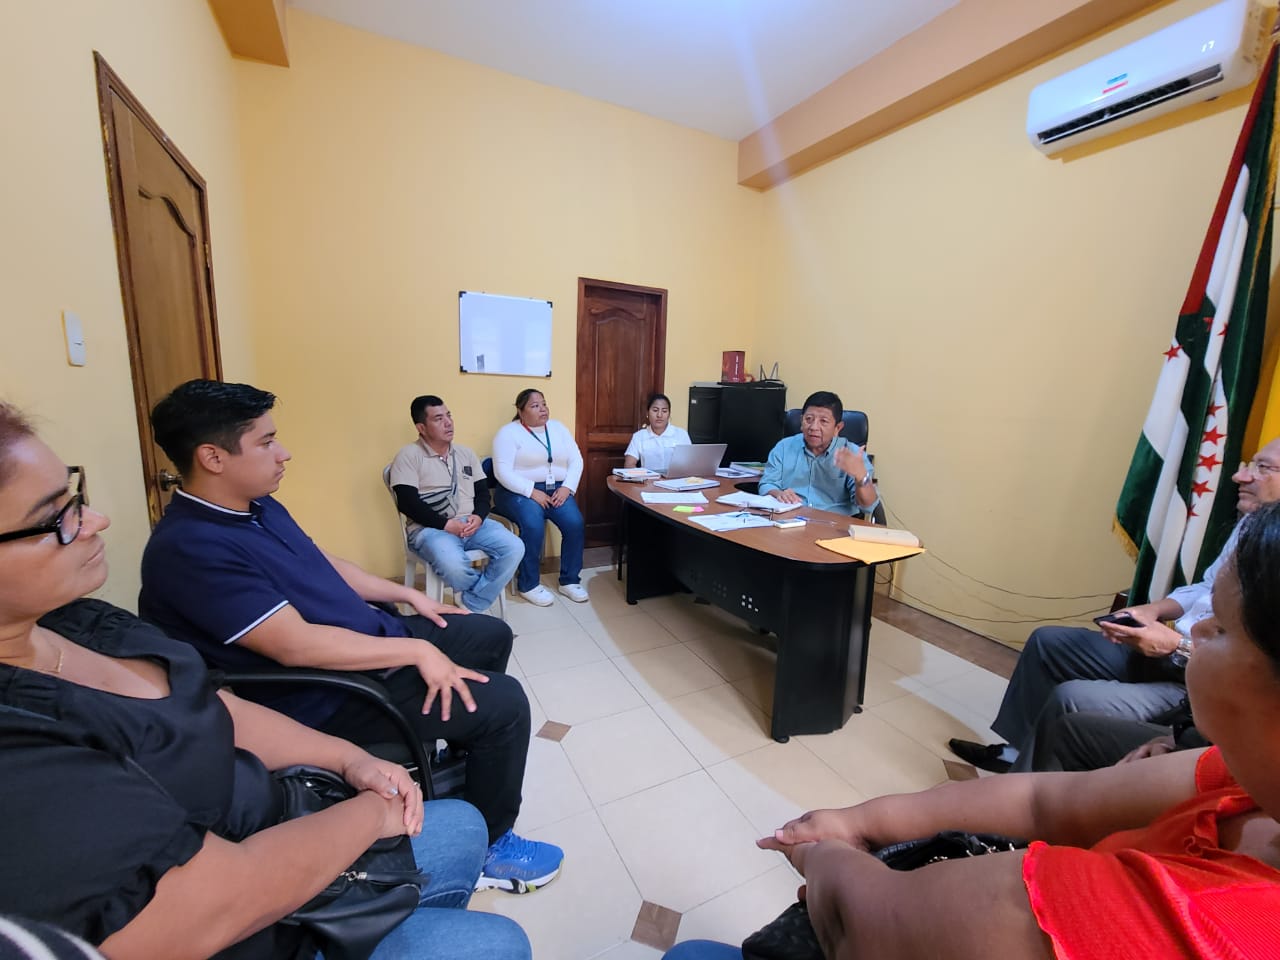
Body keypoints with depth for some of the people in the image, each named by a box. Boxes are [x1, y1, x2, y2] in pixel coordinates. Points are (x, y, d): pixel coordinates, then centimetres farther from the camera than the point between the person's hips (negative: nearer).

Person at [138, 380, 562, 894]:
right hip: (326, 695, -9)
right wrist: (416, 650, -25)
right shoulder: (189, 548, -25)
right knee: (504, 703, -14)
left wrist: (407, 594, 12)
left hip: (369, 638, 10)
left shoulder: (258, 505, 5)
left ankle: (467, 751, 36)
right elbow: (296, 645, -29)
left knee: (491, 634, 15)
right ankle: (488, 846, 11)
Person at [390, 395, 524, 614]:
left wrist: (478, 517, -9)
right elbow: (408, 503, -10)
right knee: (453, 565, -37)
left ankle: (471, 607, -10)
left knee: (514, 548, -19)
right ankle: (485, 590, -2)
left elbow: (482, 491, 13)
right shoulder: (409, 456, -1)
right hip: (430, 528, -5)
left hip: (471, 523, 5)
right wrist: (446, 524, -17)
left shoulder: (465, 452, 16)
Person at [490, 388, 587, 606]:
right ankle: (528, 584, -12)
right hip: (519, 491, -4)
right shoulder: (509, 432, -3)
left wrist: (566, 488, -9)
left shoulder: (558, 428, 13)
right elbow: (503, 472, -14)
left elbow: (576, 460, 7)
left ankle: (570, 580, -4)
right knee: (533, 525, -32)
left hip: (556, 489, 5)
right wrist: (532, 492, -22)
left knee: (575, 523, -21)